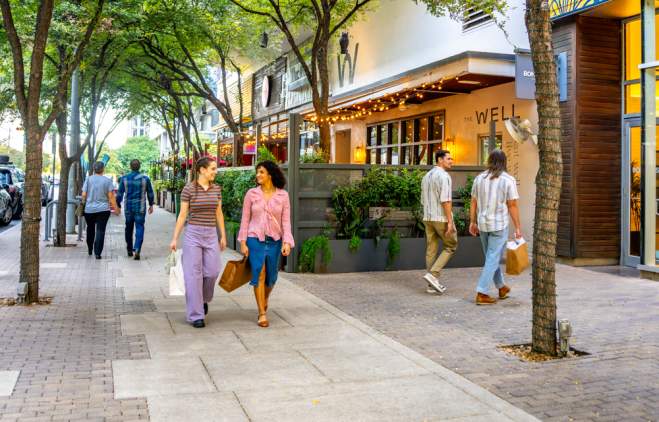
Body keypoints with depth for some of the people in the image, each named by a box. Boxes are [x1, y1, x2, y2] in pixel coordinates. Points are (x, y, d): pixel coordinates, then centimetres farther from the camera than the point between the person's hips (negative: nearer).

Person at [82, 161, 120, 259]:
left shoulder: (88, 179, 0)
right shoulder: (107, 181, -4)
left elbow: (84, 195, -2)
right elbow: (111, 197, -6)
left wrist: (83, 204, 14)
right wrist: (116, 208, 1)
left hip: (89, 209, 2)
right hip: (103, 209, -2)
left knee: (90, 229, 20)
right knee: (100, 231, -2)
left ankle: (90, 250, 33)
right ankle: (97, 253, -9)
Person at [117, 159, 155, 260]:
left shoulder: (124, 178, -2)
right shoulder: (145, 178, -4)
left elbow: (120, 194, 0)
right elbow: (150, 193, 3)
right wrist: (151, 205, 15)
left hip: (128, 207, 2)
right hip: (140, 207, -2)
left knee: (128, 228, 15)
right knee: (139, 228, -3)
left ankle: (129, 250, 25)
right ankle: (137, 250, -19)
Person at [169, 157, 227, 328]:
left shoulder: (216, 189, 6)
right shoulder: (188, 189, -6)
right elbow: (182, 215, -3)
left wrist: (223, 236, 12)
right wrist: (175, 239, -4)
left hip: (211, 235, 4)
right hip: (193, 234, -4)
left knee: (212, 272, -1)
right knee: (193, 274, -2)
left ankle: (203, 299, 31)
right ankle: (195, 315, 5)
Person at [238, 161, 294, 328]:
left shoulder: (283, 195, -1)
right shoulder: (251, 194, -1)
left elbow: (286, 221, -2)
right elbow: (245, 219, 2)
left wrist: (287, 242, -12)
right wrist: (243, 243, -2)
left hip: (274, 241, 1)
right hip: (255, 239, -1)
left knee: (271, 277, 11)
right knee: (259, 275, -7)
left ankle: (265, 298, 44)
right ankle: (262, 314, 2)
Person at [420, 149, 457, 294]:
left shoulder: (426, 176, 14)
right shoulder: (444, 176, -13)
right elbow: (445, 200, -20)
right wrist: (450, 221, -20)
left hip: (428, 217, 8)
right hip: (442, 218, -8)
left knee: (431, 250, 8)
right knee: (450, 246, 6)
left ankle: (432, 285, 10)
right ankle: (433, 274, -6)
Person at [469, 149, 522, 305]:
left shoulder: (479, 178, 3)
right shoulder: (508, 180, -9)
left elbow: (473, 202, 6)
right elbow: (512, 206, -10)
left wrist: (472, 222, 13)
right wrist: (518, 227, -4)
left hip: (482, 224, 5)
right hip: (499, 225, -5)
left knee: (492, 257, 19)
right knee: (493, 259, -1)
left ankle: (501, 287, 33)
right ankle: (481, 293, -5)